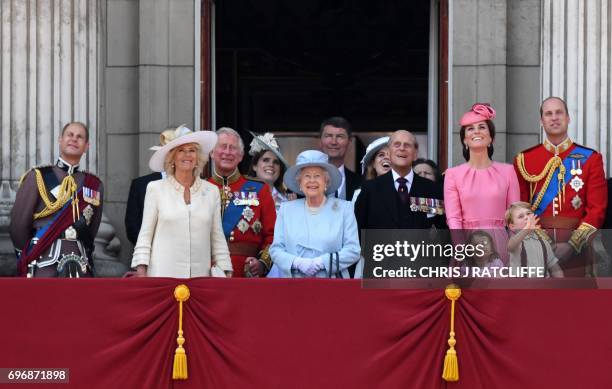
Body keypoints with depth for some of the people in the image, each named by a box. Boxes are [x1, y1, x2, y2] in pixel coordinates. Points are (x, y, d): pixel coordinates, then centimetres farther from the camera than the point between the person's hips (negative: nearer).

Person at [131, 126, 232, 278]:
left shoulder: (211, 191, 10)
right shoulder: (156, 189, 4)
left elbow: (217, 237, 12)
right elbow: (145, 235, 4)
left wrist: (226, 273, 6)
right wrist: (141, 271, -3)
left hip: (200, 274, 2)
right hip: (163, 274, -2)